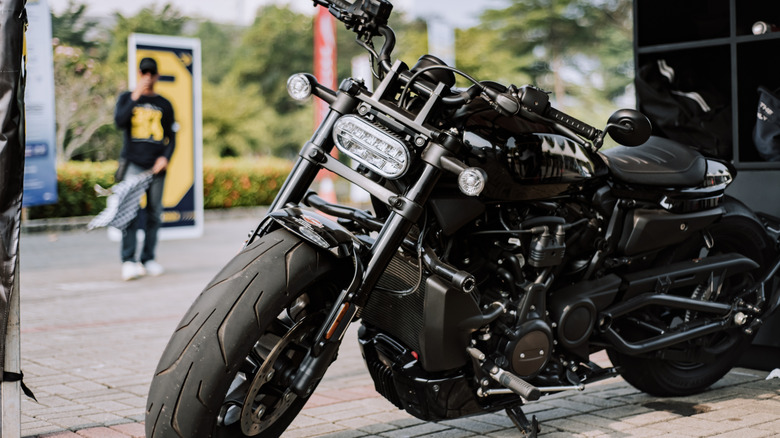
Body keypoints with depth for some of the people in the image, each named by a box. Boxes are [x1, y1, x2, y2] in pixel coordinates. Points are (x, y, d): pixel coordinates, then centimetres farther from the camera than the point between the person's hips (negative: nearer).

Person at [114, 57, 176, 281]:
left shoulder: (164, 104, 15)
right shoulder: (127, 98, 11)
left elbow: (171, 136, 15)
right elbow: (119, 121, -7)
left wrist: (165, 157, -2)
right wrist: (135, 97, -12)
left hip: (157, 166, 2)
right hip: (133, 163, -2)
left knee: (154, 213, 2)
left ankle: (148, 258, 10)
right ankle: (128, 261, -12)